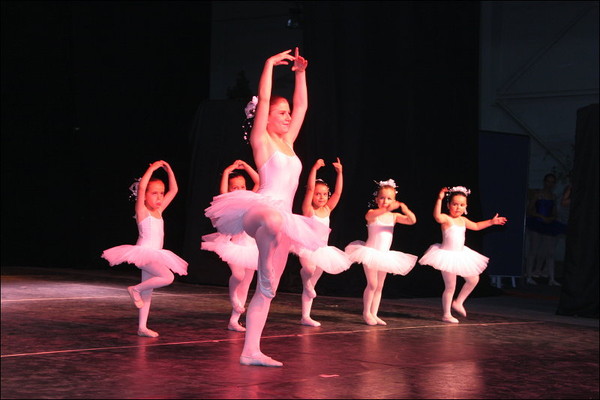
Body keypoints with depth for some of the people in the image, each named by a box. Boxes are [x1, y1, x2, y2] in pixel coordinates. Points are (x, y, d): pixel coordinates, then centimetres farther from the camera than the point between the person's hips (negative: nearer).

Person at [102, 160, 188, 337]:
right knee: (168, 277, -22)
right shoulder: (142, 210, -8)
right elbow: (141, 187, -24)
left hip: (155, 255, 8)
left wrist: (169, 170, 7)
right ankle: (135, 289, -5)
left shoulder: (159, 210, 12)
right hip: (143, 252, -8)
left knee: (147, 291, 8)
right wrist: (152, 168, -20)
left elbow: (173, 190, 16)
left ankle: (142, 327, 12)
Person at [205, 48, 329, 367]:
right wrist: (270, 65, -4)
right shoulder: (261, 140, 2)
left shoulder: (287, 142, 20)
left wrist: (300, 72, 22)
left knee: (266, 289, 4)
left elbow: (302, 106, 26)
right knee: (274, 219, -48)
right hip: (260, 209, -7)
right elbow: (263, 100, -8)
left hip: (281, 217, 7)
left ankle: (250, 352, 6)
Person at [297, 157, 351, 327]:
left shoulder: (327, 210, 7)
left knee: (311, 284, 11)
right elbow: (310, 188, -19)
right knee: (310, 269, -39)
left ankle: (305, 317, 16)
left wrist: (339, 172, -5)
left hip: (322, 251, 6)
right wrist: (314, 169, -25)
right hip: (309, 248, -6)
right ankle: (305, 277, -5)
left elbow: (338, 192, 4)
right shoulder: (308, 210, -8)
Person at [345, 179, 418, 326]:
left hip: (385, 255, 5)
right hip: (371, 252, -5)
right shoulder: (372, 214, -9)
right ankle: (366, 312, 3)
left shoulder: (394, 216, 3)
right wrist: (387, 209, -50)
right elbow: (370, 215, -35)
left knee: (379, 286, 8)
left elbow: (412, 220, -7)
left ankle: (374, 314, 14)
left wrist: (405, 209, -28)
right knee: (372, 284, -10)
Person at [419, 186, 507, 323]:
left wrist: (491, 222, 27)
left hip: (460, 255, 8)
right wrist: (439, 199, -47)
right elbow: (437, 216, -38)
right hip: (447, 256, -8)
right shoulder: (446, 218, -15)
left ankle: (458, 302, 28)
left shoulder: (463, 220, 9)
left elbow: (476, 226, 26)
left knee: (474, 279, 13)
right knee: (450, 286, -4)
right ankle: (446, 314, 10)